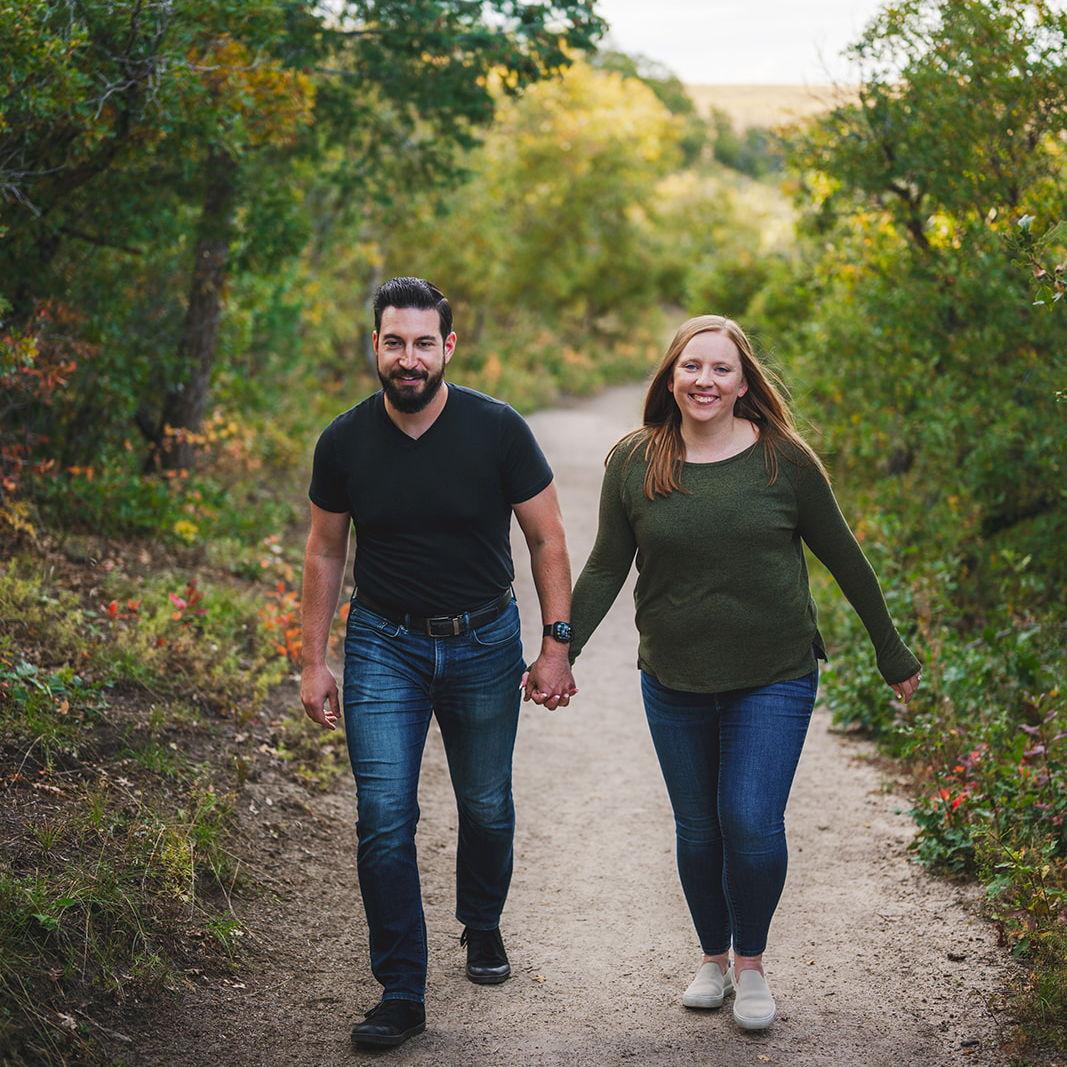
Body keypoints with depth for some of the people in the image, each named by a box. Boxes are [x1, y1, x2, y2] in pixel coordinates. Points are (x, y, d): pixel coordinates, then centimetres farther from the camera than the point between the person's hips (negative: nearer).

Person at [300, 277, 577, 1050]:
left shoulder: (497, 430, -13)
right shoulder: (346, 442, -8)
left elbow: (547, 539, -4)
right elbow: (325, 554, 4)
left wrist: (556, 646, -9)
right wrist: (315, 661, 2)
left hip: (484, 641, 0)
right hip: (384, 644, 0)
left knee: (487, 807, 14)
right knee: (384, 818, -9)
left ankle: (483, 927, 43)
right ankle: (401, 996, 0)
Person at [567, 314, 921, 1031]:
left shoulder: (783, 458, -5)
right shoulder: (633, 462, -1)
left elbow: (842, 557, 3)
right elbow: (606, 569, 5)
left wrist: (892, 652, 8)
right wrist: (561, 649, -6)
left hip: (773, 680, -2)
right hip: (673, 683, 2)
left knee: (752, 823, -10)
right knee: (698, 829, 10)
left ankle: (752, 964, 15)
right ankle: (714, 958, 32)